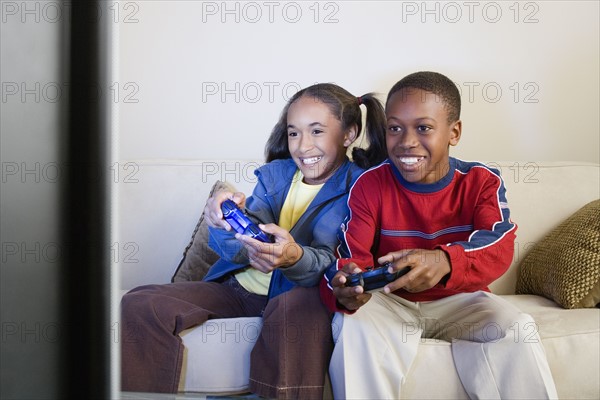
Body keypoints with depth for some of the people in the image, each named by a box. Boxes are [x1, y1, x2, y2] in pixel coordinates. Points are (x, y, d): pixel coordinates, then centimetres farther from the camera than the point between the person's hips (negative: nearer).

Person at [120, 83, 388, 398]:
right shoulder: (275, 173, 12)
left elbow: (336, 266, -16)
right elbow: (245, 244, 0)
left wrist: (294, 258, -39)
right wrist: (229, 222, -25)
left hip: (299, 294, -5)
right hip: (239, 287, 5)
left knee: (297, 307, -42)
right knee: (138, 306, -16)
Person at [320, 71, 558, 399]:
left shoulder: (482, 182, -7)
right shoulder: (369, 185, -8)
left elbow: (499, 247, -25)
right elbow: (351, 258, -16)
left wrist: (445, 261, -49)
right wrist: (344, 289, -44)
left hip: (460, 300, 0)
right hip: (389, 301, 0)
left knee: (516, 329, -25)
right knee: (352, 325, -30)